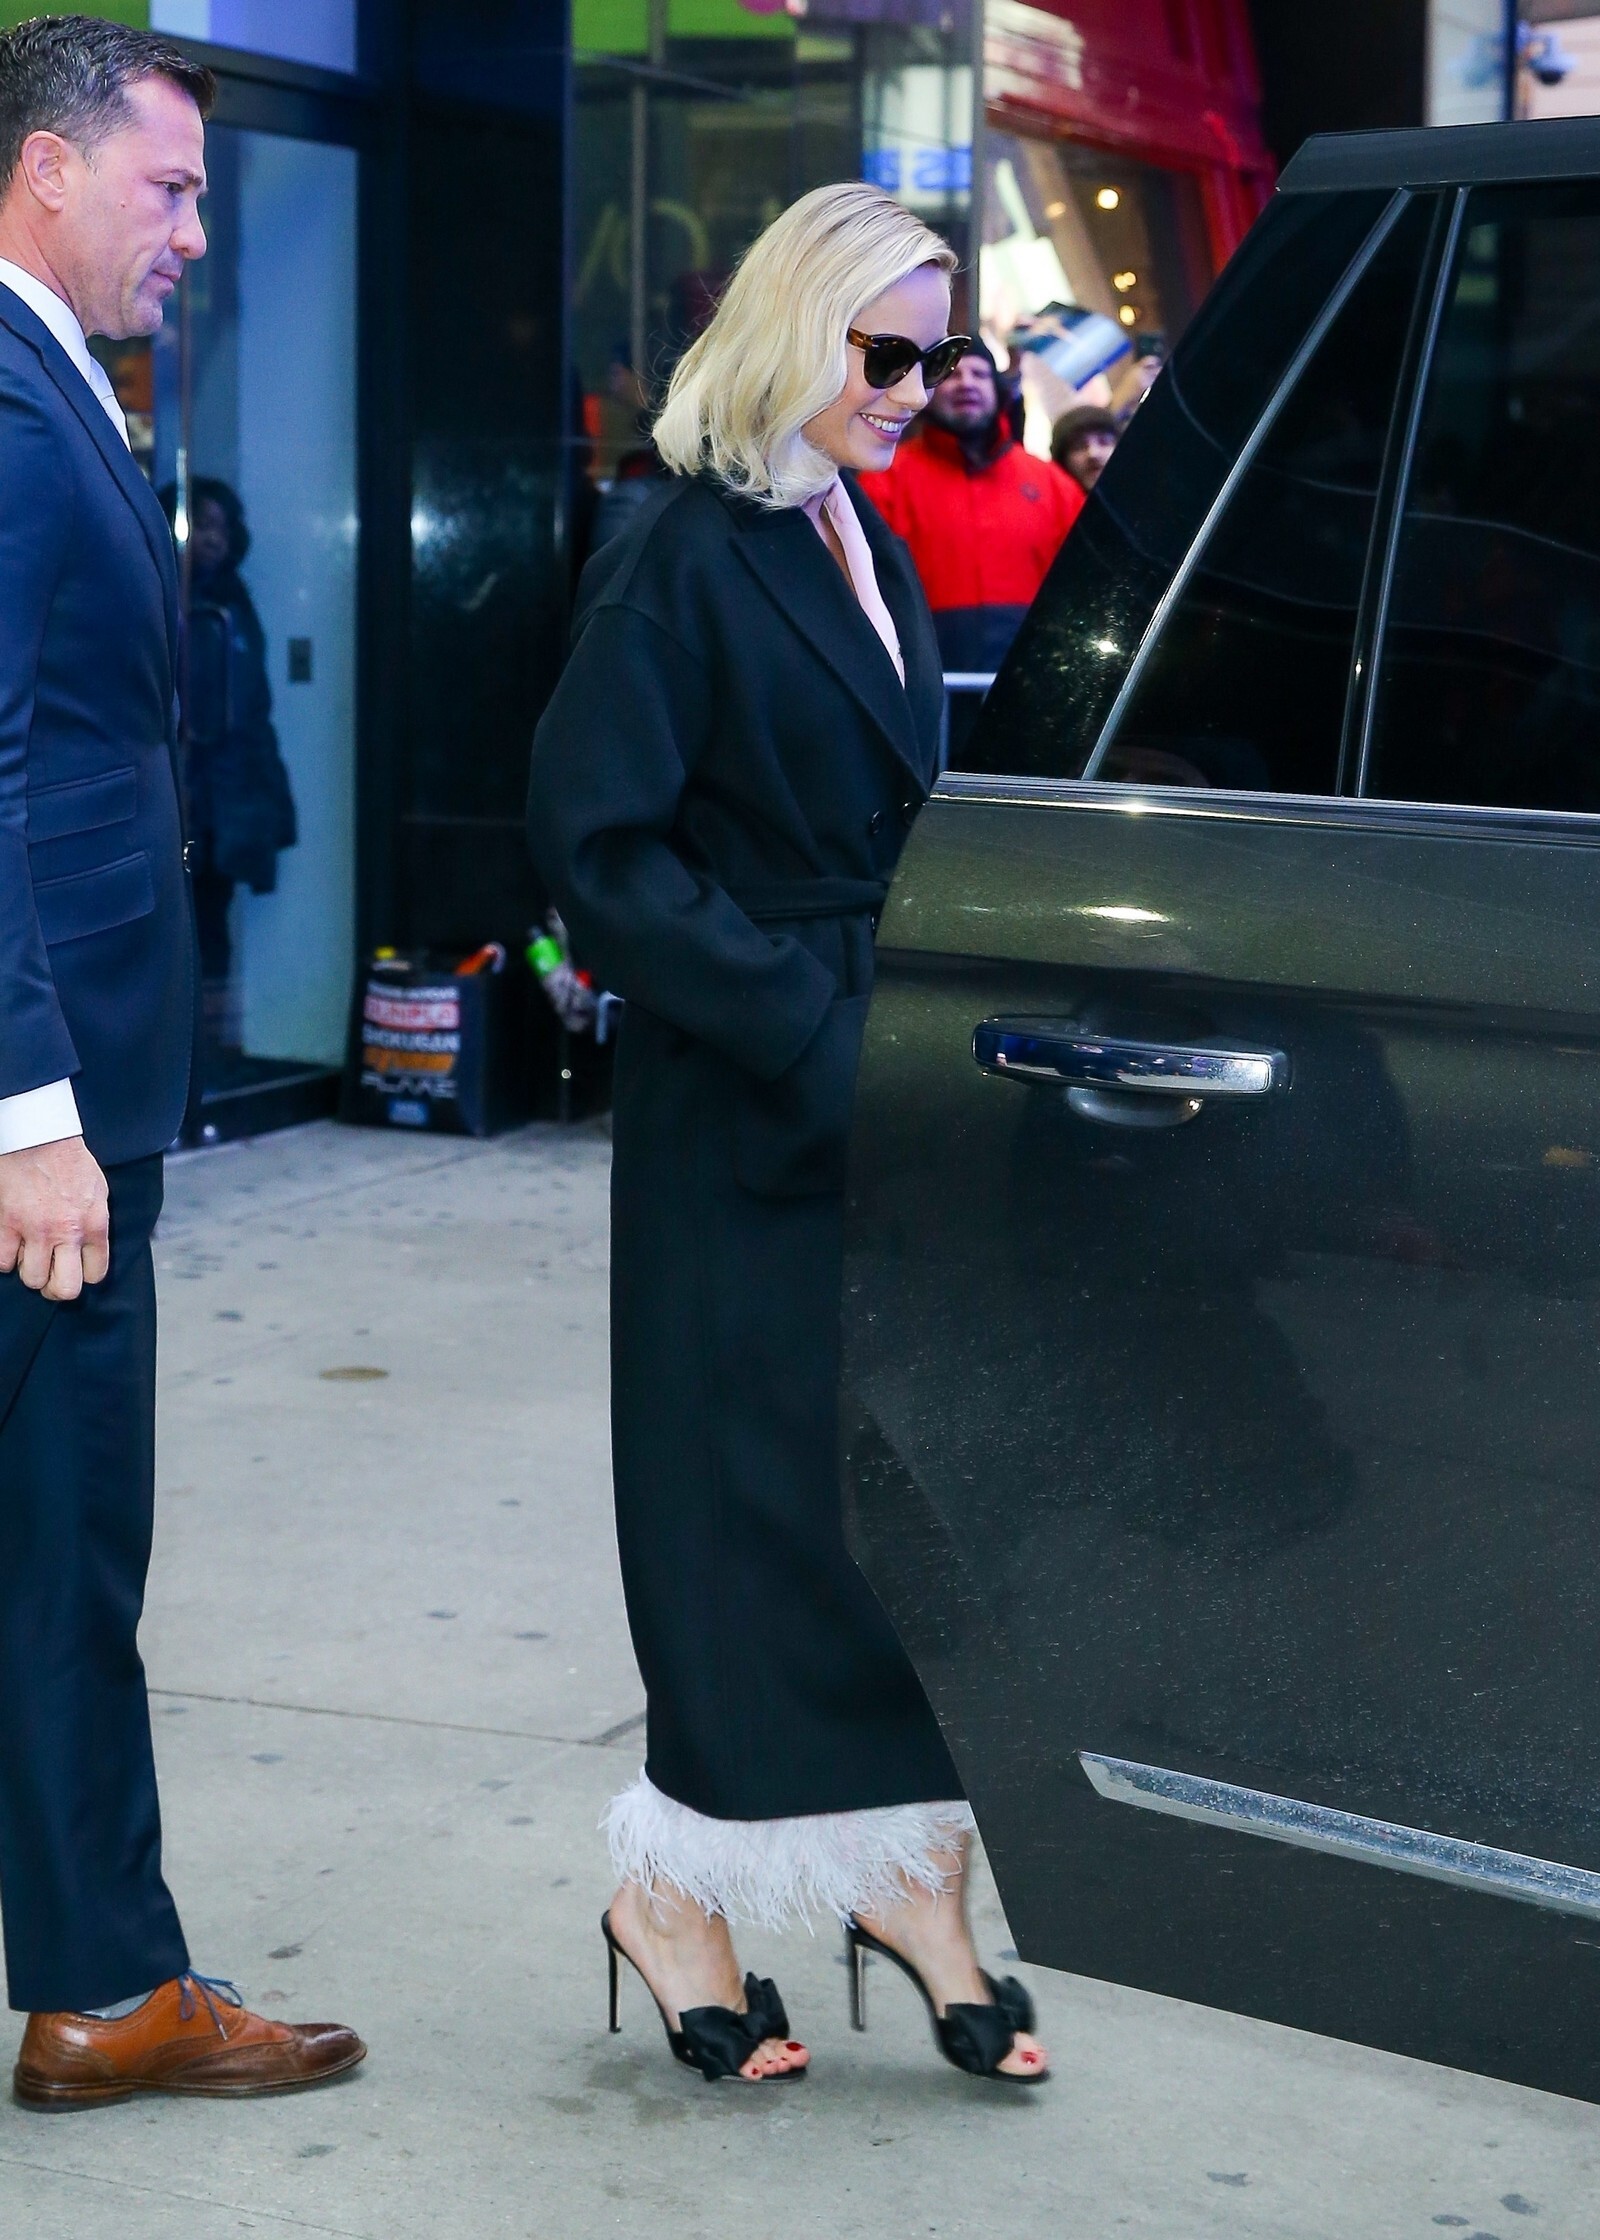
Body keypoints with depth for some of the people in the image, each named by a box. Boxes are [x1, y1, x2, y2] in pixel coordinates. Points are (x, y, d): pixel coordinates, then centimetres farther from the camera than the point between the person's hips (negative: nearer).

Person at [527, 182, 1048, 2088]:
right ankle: (676, 1896, 16)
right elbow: (594, 842, -17)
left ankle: (910, 1876, 17)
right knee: (761, 1491, 0)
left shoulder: (870, 555, 14)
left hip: (889, 1100, 8)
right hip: (747, 1127, -8)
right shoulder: (684, 559, -12)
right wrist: (802, 1024, -19)